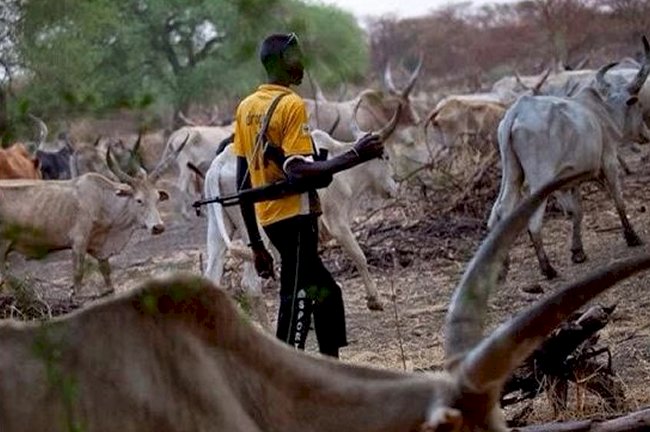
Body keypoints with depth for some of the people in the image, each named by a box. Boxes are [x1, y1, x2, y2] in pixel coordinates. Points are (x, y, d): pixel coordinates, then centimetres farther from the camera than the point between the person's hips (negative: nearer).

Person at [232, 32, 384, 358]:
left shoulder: (246, 108, 12)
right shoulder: (291, 105, -12)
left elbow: (243, 182, 12)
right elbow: (298, 171, -23)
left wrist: (255, 245, 16)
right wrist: (355, 156, -22)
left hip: (268, 218, 8)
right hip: (295, 216, -8)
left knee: (327, 293, 19)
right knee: (296, 306, -7)